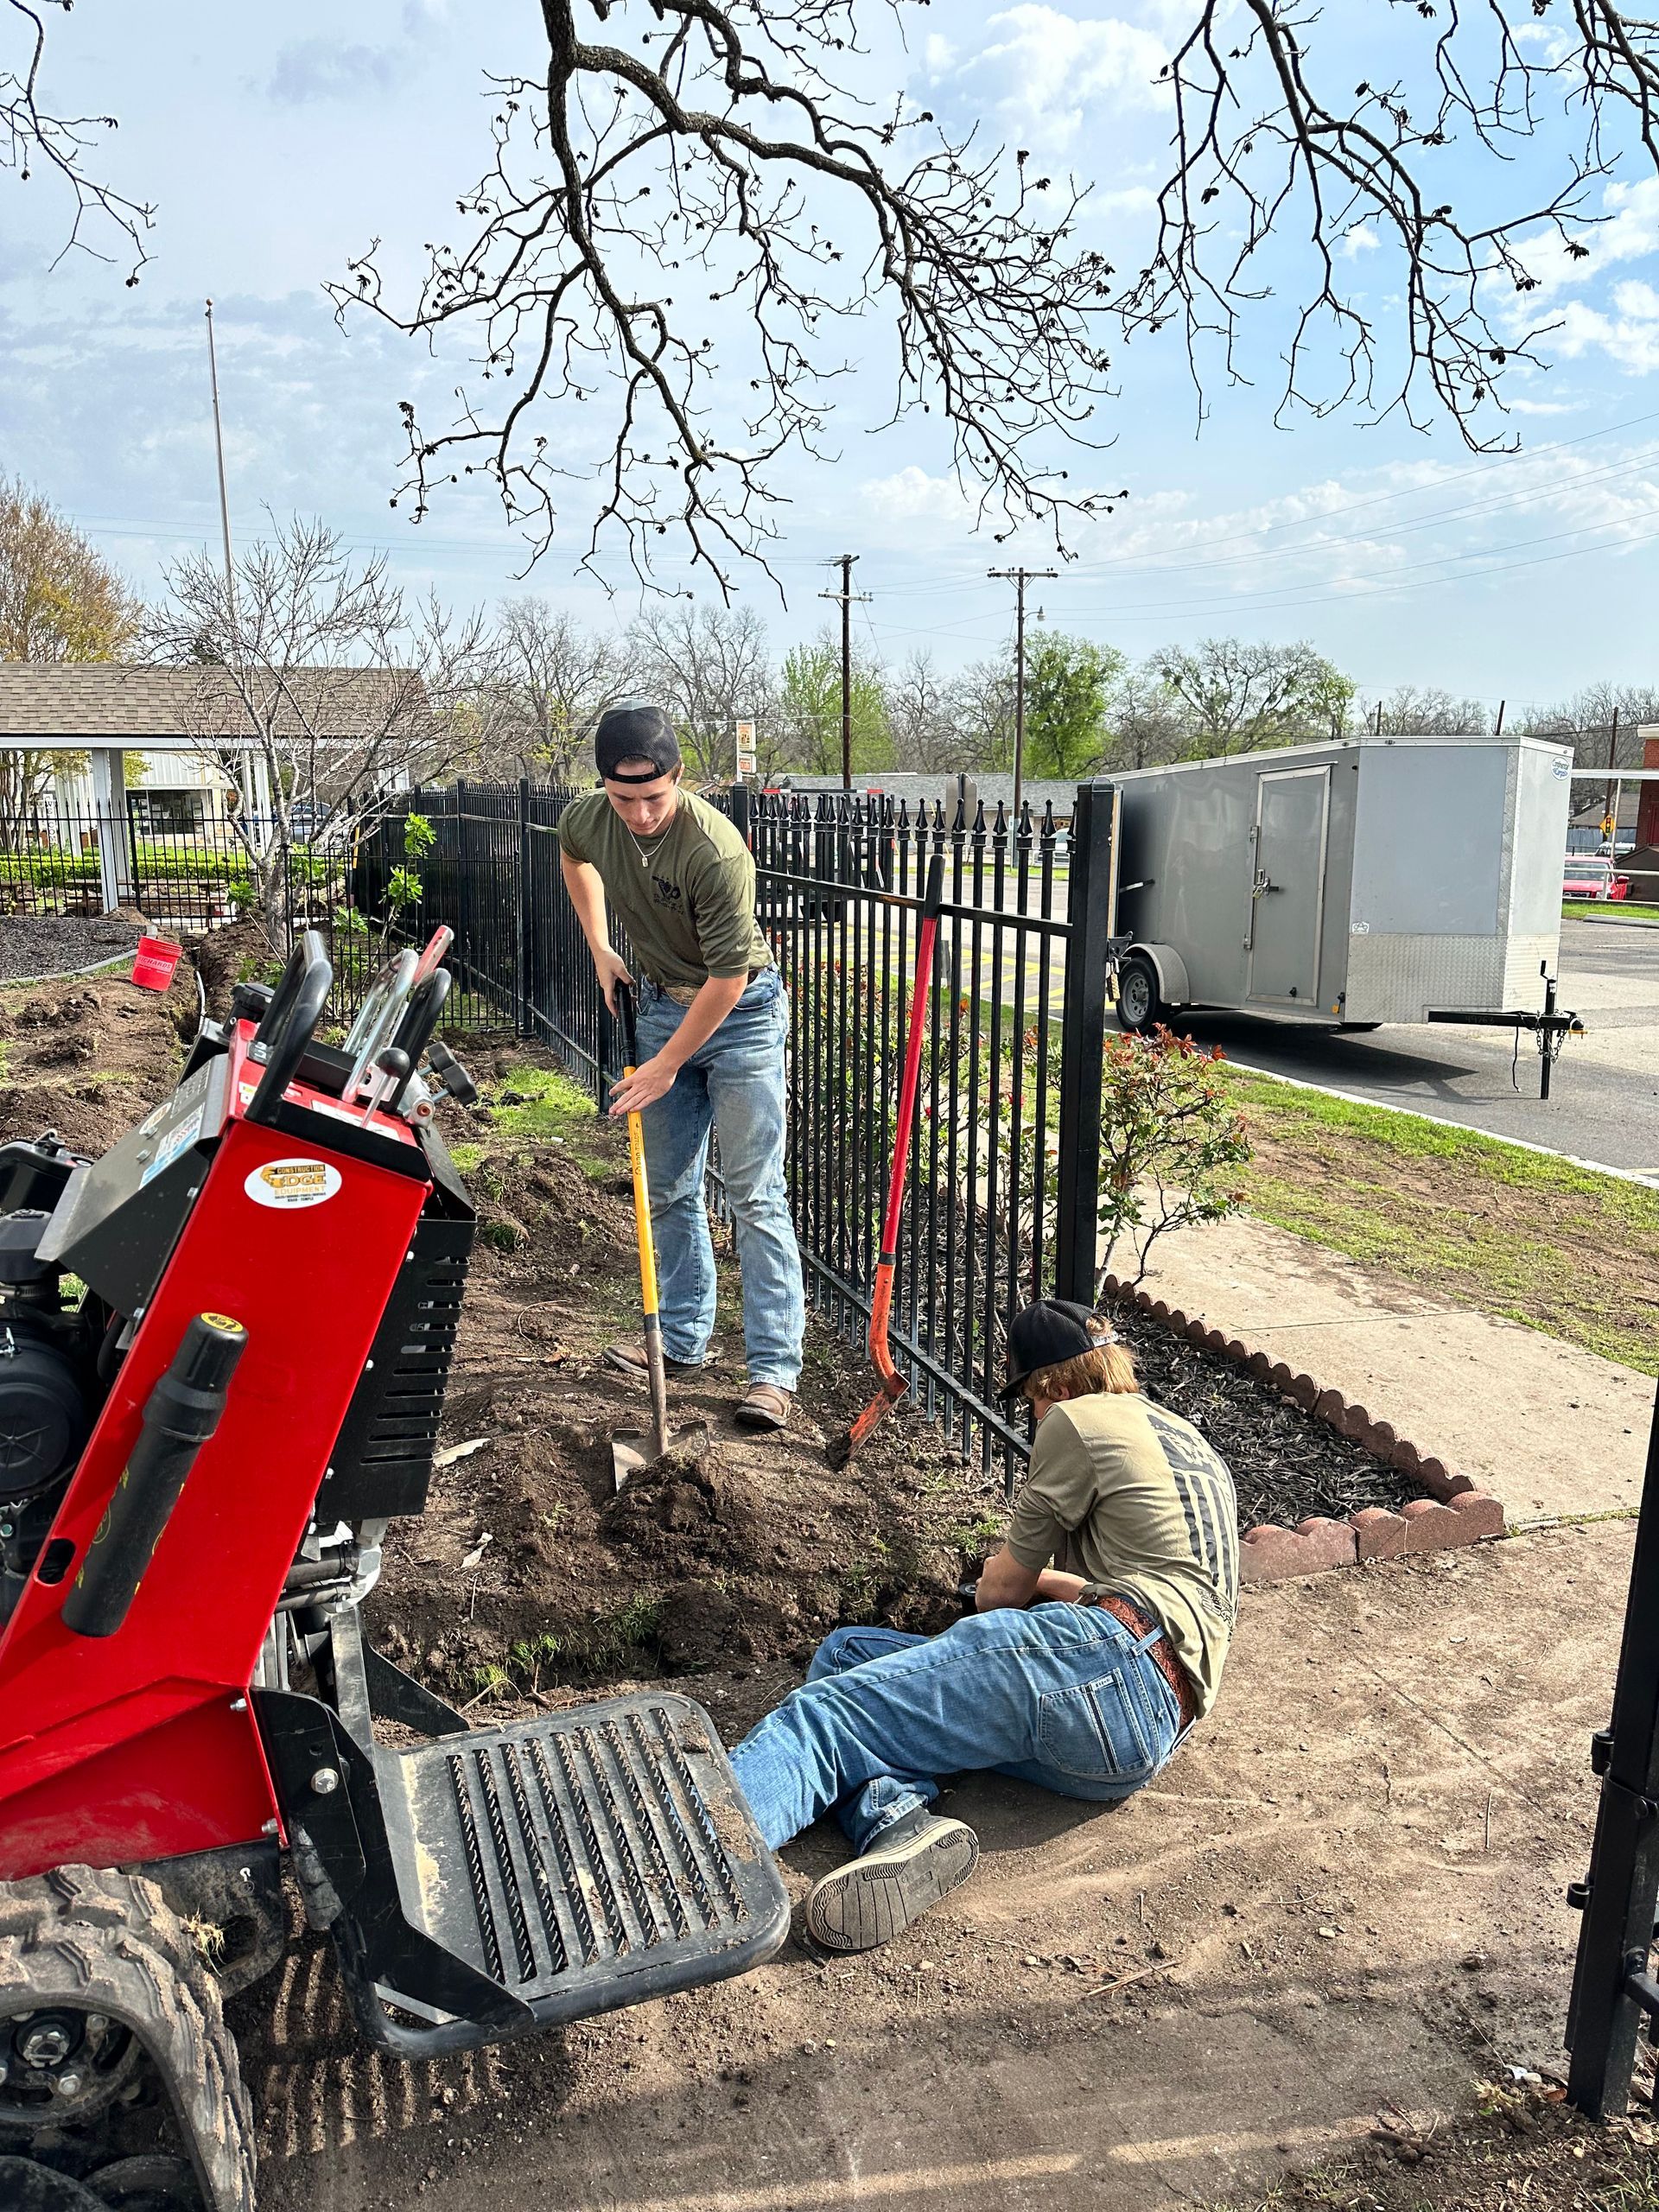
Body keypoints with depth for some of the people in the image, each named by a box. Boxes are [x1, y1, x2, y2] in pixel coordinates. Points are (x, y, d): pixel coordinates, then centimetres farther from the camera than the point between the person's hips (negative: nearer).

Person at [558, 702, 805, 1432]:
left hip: (741, 1013, -6)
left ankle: (774, 1368, -3)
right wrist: (600, 949, 9)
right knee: (670, 1187, 13)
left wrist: (667, 1064, -17)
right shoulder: (587, 819, -11)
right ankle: (683, 1339, 28)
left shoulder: (716, 850, -31)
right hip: (663, 1001, 7)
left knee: (754, 1195, -8)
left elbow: (728, 976, -26)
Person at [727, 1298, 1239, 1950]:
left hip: (1116, 1658, -9)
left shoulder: (1079, 1421, 7)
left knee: (822, 1714, -17)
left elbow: (1000, 1590, 12)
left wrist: (1013, 1577, 35)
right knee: (846, 1654, 9)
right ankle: (902, 1824, -20)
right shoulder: (1196, 1447, 33)